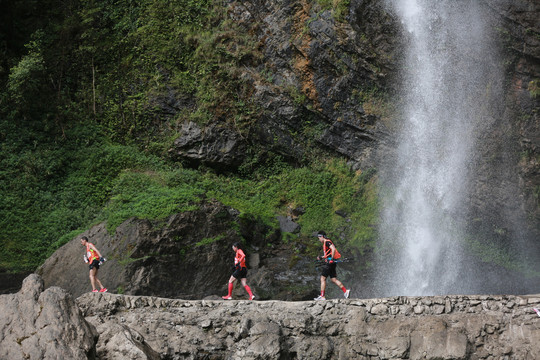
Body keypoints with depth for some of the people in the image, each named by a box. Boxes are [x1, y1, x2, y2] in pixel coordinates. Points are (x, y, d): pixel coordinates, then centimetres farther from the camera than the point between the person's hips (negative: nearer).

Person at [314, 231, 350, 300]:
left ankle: (322, 296, -8)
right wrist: (321, 258, 18)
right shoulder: (325, 243, 22)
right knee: (334, 279, 8)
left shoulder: (327, 242, -9)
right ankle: (345, 291, 4)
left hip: (330, 262, -10)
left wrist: (332, 259, -23)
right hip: (329, 263, 10)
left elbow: (333, 249, -25)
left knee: (323, 278, -7)